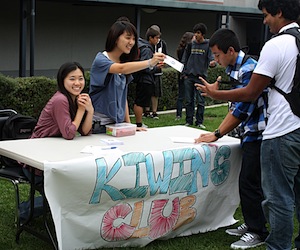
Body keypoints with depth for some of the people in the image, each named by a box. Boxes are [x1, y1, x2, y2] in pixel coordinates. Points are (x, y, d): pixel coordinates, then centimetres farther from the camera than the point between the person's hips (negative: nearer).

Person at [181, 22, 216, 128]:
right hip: (189, 76, 3)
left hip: (201, 77, -3)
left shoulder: (208, 45, 0)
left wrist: (212, 63, -33)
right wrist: (184, 73, 5)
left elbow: (211, 58, -9)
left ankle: (199, 122, 8)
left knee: (200, 101, -1)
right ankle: (189, 121, 15)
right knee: (189, 101, 7)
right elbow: (185, 59, 13)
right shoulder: (191, 44, 9)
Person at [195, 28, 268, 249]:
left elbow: (243, 109, -22)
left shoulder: (249, 69, -21)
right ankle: (252, 224, 27)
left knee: (250, 183, -4)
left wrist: (217, 135, -15)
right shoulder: (234, 69, 8)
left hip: (258, 134, -9)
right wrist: (218, 132, 10)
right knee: (248, 182, 15)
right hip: (250, 134, 9)